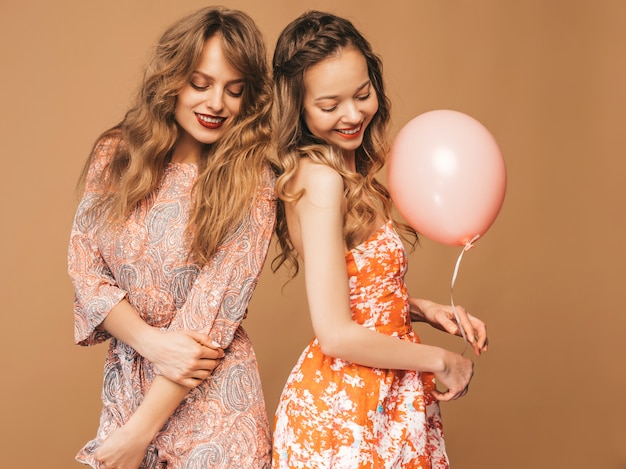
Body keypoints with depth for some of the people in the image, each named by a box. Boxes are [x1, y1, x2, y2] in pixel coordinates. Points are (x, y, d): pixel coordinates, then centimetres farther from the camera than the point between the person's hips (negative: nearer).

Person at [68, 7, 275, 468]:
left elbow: (213, 312, -15)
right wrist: (150, 341, -19)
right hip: (126, 380, 3)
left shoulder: (251, 182, -13)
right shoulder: (116, 156, -2)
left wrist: (139, 432, -15)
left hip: (212, 396, -3)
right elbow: (85, 269, -2)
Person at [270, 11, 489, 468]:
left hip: (383, 396, 8)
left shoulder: (352, 172, 5)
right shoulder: (320, 178, -21)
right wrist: (440, 359, -12)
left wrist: (426, 309, -3)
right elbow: (336, 334, -24)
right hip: (347, 410, -8)